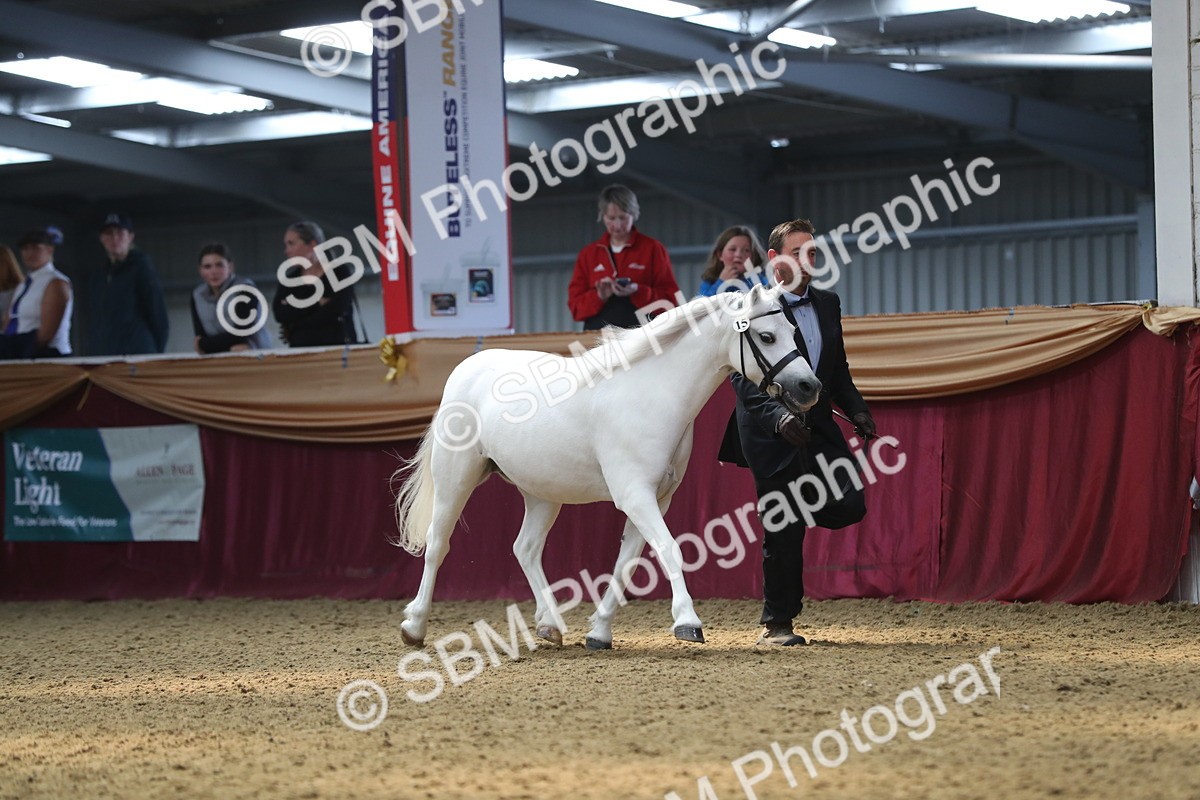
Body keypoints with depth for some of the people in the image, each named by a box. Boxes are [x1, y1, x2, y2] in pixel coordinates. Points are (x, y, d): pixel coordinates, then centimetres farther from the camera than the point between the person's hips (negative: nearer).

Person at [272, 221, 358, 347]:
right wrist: (316, 303, -10)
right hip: (300, 349, 3)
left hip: (336, 346, -3)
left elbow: (333, 312, -9)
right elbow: (280, 314, 0)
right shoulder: (288, 280, 16)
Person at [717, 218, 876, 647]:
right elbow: (744, 381, -15)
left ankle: (788, 517, 21)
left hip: (818, 428, 6)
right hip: (771, 435, -6)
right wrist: (779, 418, -29)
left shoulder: (828, 304, 11)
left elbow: (839, 370, 18)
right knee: (784, 530, -4)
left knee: (848, 506, -9)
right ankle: (776, 624, 8)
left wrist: (857, 410, 1)